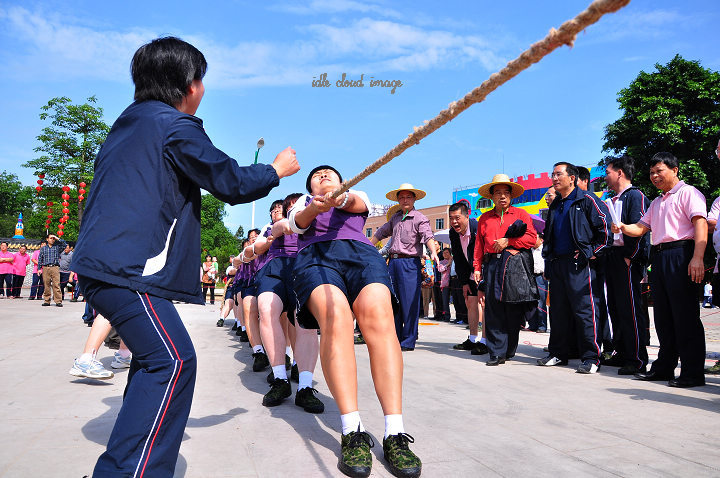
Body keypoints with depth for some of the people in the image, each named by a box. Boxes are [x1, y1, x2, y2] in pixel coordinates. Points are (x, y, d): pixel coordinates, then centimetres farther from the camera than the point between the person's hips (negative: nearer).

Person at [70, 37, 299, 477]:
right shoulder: (175, 124, -7)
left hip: (100, 261, 10)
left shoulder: (128, 123, 22)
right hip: (127, 265, -10)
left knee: (155, 353, 17)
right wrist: (277, 170, 10)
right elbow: (232, 183, -5)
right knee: (172, 360, -15)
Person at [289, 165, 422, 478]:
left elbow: (355, 202, 7)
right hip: (314, 256, -1)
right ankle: (352, 432, -33)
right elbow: (298, 221, 9)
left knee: (379, 318, -29)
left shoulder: (358, 196, 34)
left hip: (361, 253, 1)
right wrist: (315, 207, -17)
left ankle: (395, 434, -32)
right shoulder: (303, 202, 34)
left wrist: (340, 197, -19)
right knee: (334, 318, -32)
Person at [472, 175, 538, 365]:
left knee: (513, 310, 0)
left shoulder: (521, 214, 12)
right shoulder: (484, 218, 18)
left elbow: (532, 238, 1)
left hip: (515, 266, -2)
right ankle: (497, 353, 2)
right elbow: (479, 245, 14)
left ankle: (509, 351, 14)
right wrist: (477, 268, 5)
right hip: (492, 266, 2)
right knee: (493, 310, -3)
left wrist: (508, 241, -7)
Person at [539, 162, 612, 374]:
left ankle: (591, 358, 2)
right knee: (558, 311, 11)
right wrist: (548, 258, 19)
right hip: (556, 264, 7)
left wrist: (592, 253, -9)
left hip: (579, 263, -7)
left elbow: (606, 227, -9)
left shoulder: (586, 200, -4)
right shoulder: (555, 205, 18)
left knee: (585, 311, -6)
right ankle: (558, 353, 21)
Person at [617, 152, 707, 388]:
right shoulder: (656, 202, 25)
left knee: (685, 315, -7)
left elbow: (700, 223, -13)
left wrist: (697, 257, -25)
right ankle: (664, 367, 20)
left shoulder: (688, 193, -1)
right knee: (663, 316, 11)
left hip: (681, 254, -8)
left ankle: (693, 373, 0)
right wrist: (623, 228, -3)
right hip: (658, 257, 8)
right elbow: (641, 228, 20)